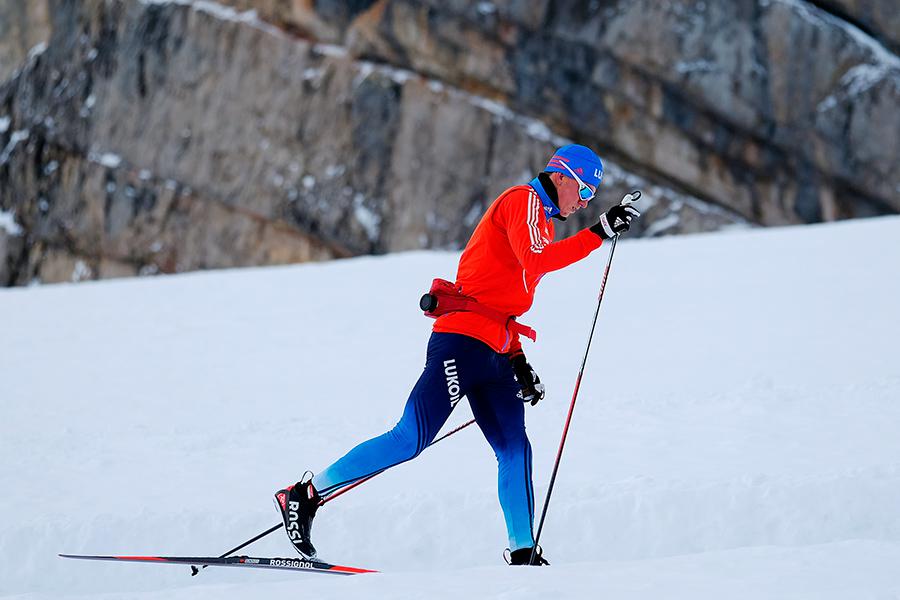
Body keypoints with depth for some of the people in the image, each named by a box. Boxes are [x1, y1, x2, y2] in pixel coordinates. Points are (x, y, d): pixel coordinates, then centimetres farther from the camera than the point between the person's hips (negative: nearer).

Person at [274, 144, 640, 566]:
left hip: (493, 353, 10)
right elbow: (536, 261, -23)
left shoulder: (539, 220, 25)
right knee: (412, 439, -13)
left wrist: (518, 361, 19)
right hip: (462, 340, -10)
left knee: (515, 449, -1)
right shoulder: (522, 200, -3)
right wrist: (600, 233, -21)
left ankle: (522, 552, 0)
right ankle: (306, 494, -5)